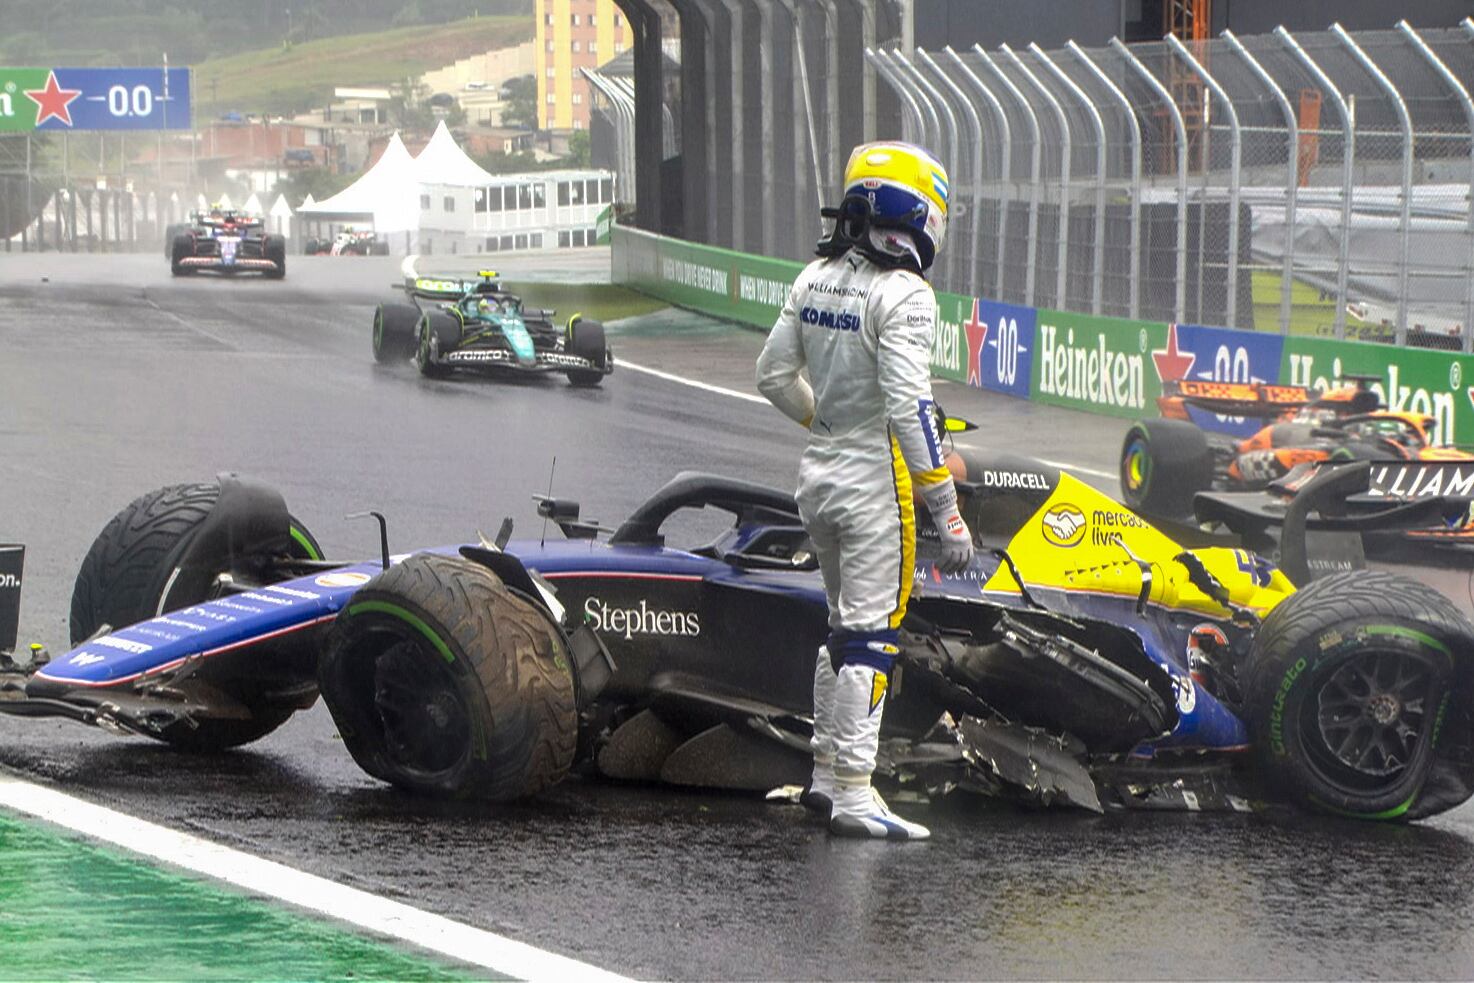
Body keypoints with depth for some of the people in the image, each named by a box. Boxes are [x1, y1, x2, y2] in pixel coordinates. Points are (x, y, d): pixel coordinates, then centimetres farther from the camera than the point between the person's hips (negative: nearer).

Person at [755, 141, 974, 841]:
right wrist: (945, 507, -21)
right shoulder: (901, 294, -17)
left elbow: (774, 375, 14)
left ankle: (826, 773, 23)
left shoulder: (815, 279, 6)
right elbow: (909, 407, -23)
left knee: (847, 623, 20)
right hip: (876, 479, -8)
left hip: (818, 470, 8)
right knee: (870, 634, -4)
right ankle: (853, 793, -5)